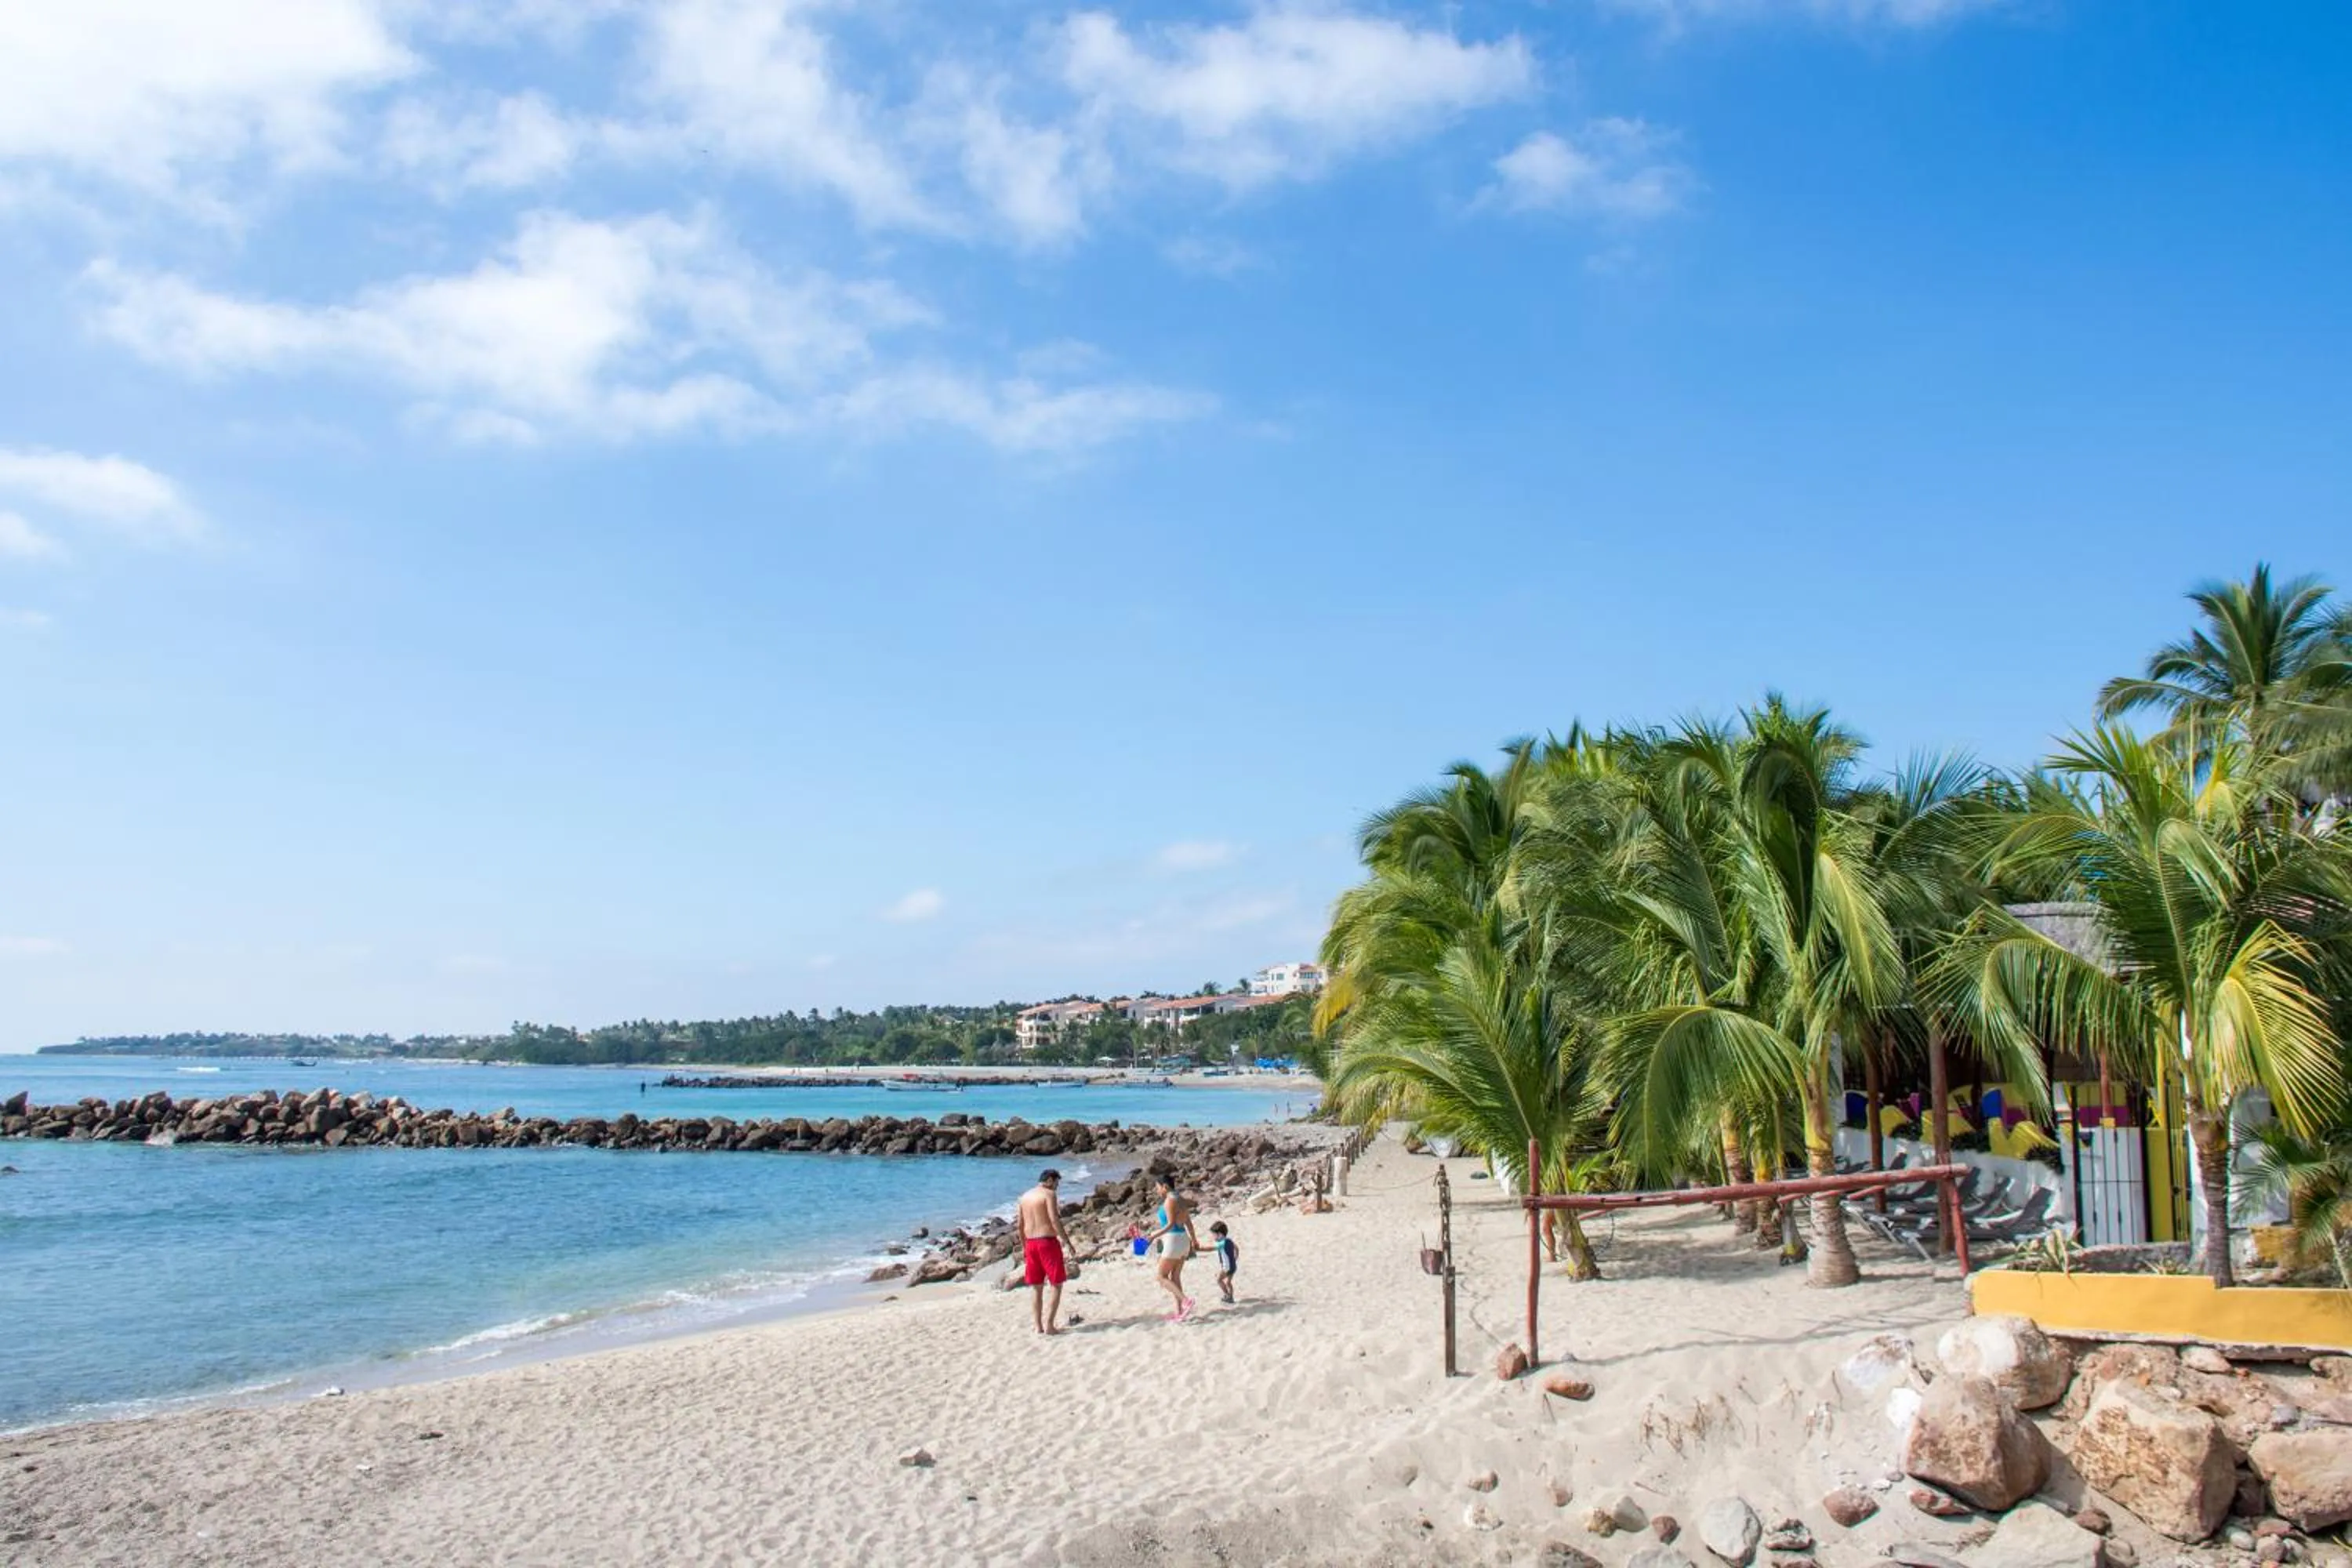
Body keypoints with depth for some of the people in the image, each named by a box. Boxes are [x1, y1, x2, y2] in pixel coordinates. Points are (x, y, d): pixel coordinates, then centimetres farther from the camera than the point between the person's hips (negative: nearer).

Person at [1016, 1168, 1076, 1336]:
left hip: (1031, 1243, 7)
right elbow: (1054, 1220, -18)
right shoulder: (1049, 1194, -8)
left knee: (1036, 1287, 12)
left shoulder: (1025, 1196, 13)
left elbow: (1021, 1225, 16)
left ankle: (1038, 1326, 12)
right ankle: (1049, 1325, -5)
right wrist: (1066, 1242, -15)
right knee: (1057, 1285, 2)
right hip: (1048, 1242, -7)